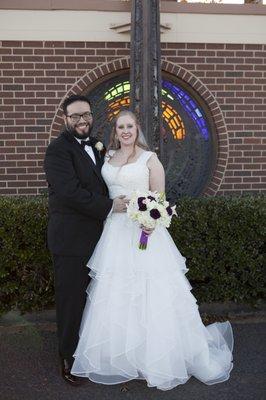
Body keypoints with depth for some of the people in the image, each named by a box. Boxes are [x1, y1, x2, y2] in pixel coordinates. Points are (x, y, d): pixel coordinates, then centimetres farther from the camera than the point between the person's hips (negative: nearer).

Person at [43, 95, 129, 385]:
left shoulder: (95, 146, 13)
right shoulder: (58, 150, -13)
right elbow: (70, 192, -23)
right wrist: (109, 206, -18)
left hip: (95, 237, 7)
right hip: (71, 240, -7)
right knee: (71, 299, 4)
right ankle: (68, 357, 22)